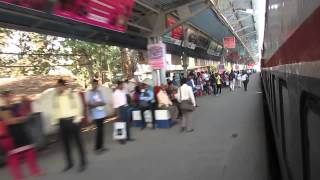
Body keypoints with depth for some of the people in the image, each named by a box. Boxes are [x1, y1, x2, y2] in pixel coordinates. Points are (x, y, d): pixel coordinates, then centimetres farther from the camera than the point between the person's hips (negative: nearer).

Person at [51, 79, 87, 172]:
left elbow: (79, 106, -5)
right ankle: (69, 163, 25)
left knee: (78, 141, 5)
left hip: (73, 120, -4)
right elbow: (54, 109, 11)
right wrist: (55, 120, 6)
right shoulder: (55, 96, 8)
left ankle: (83, 162, 16)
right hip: (62, 121, 5)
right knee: (65, 143, 11)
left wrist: (78, 118, -11)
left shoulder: (73, 94, -5)